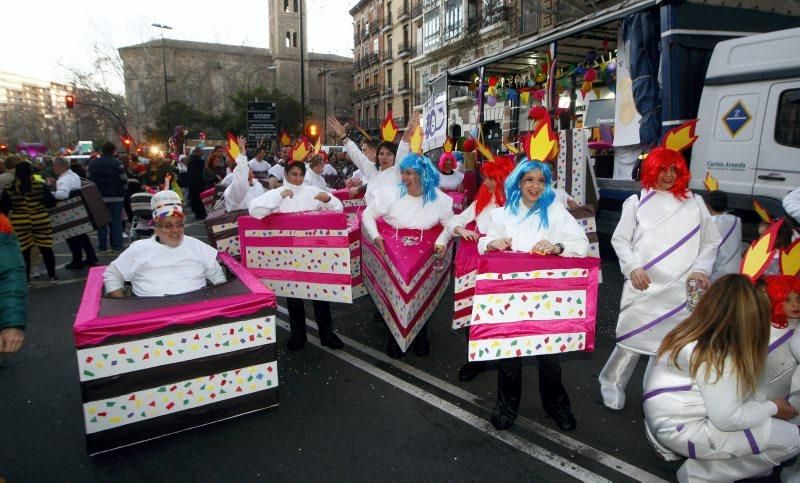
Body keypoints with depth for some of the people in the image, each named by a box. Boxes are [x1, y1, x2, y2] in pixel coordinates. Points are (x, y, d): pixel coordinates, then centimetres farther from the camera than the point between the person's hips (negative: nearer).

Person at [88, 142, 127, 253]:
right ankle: (117, 247, 6)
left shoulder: (92, 163, 5)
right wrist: (123, 192, 8)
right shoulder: (117, 163, -10)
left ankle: (102, 247, 12)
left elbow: (88, 179, 10)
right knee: (116, 222, 4)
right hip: (115, 197, -3)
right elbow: (124, 181, -9)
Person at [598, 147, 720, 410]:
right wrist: (633, 267, -9)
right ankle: (612, 384, 18)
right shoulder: (636, 202, 7)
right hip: (643, 287, -2)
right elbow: (620, 240, 5)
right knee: (633, 340, -2)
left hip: (683, 290, 2)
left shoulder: (694, 202, 13)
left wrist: (701, 270, -1)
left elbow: (710, 242, 15)